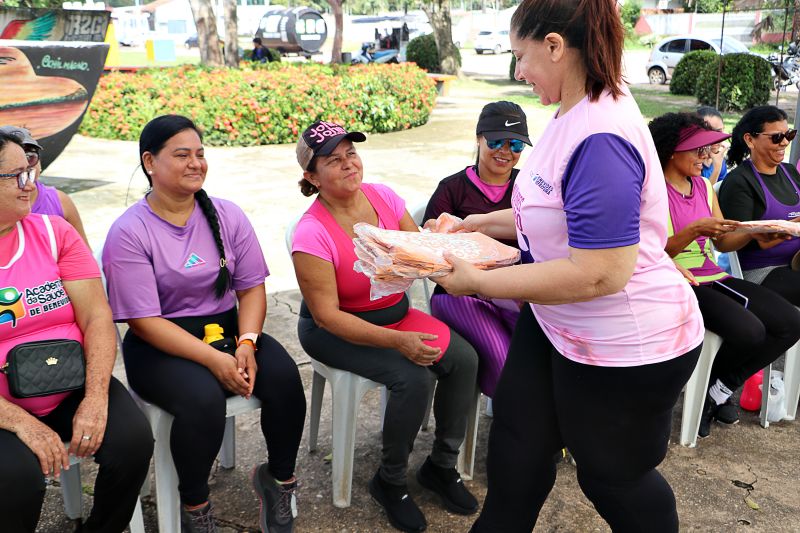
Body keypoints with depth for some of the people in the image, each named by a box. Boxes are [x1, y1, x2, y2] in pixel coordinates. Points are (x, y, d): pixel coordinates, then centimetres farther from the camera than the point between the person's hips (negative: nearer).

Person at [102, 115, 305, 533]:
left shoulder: (227, 216, 5)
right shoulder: (128, 232, -9)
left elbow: (252, 288, 3)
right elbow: (145, 321, -14)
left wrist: (246, 343, -17)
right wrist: (215, 359, -23)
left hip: (228, 326, 4)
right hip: (159, 345, -4)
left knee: (283, 376, -23)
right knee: (203, 399, -33)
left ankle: (279, 478, 4)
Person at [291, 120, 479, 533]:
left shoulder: (382, 197, -7)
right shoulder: (312, 233, -23)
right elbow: (326, 315, -22)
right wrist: (396, 342, -30)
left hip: (395, 313, 6)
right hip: (335, 330, -6)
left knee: (463, 359, -13)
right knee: (415, 377, -27)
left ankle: (441, 465, 8)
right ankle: (389, 482, -2)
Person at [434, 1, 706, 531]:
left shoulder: (600, 140, -31)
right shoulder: (575, 113, 0)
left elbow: (599, 274, -33)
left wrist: (478, 282, -25)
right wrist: (482, 223, 13)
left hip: (622, 346, -9)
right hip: (556, 324, 9)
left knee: (613, 474, 15)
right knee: (518, 443, 20)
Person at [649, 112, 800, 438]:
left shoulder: (704, 187, 14)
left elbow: (723, 243, 11)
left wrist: (753, 232, -7)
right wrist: (694, 230, -25)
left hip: (713, 277, 8)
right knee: (749, 331, -27)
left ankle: (719, 389, 7)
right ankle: (706, 389, 6)